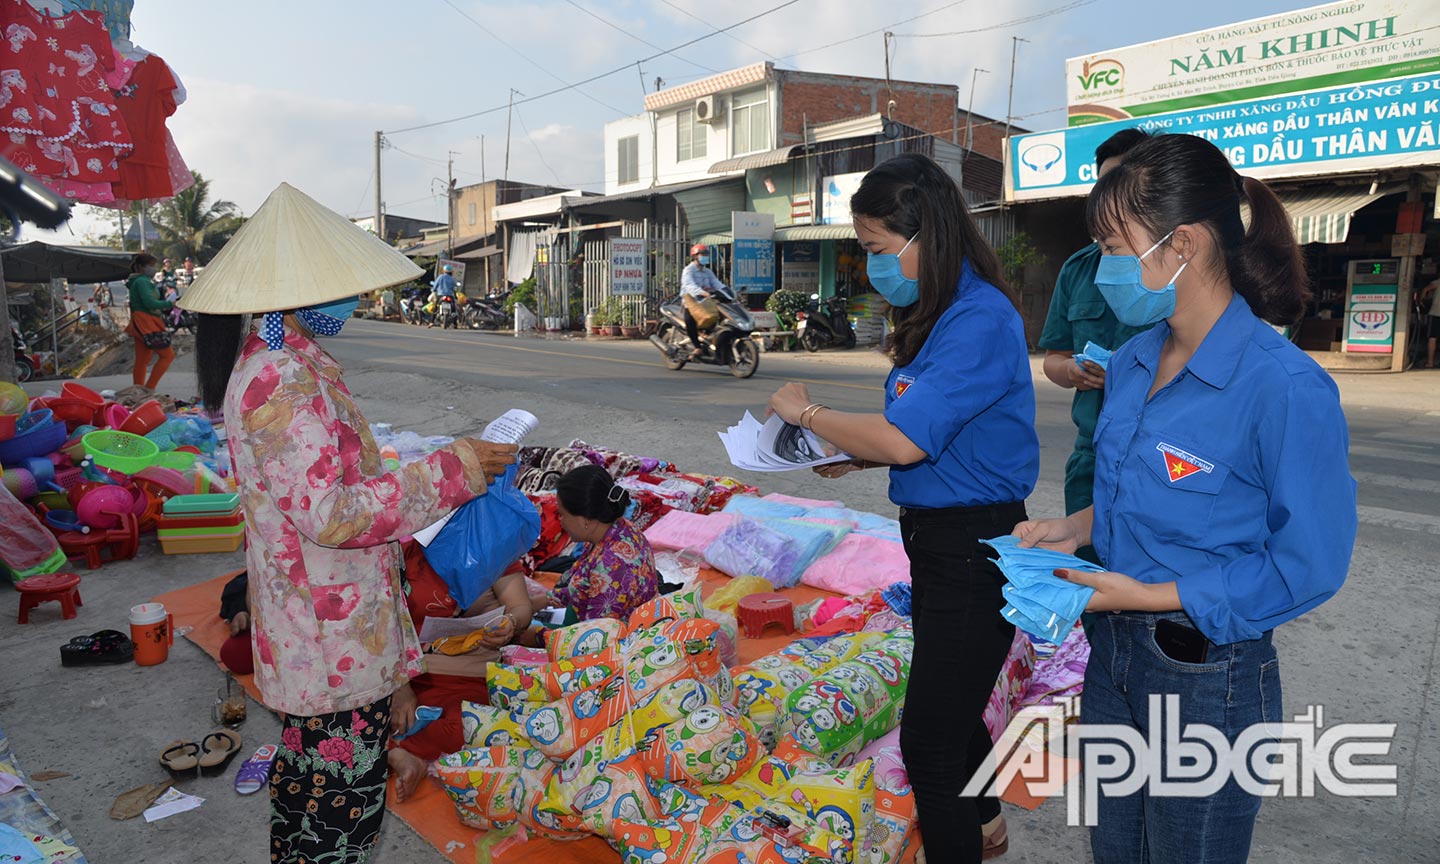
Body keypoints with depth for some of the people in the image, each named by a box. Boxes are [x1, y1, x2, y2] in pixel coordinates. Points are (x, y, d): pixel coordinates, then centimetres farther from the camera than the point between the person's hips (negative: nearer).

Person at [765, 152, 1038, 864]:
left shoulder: (980, 321, -21)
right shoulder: (937, 315, 9)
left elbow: (905, 439, -28)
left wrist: (806, 412, -14)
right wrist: (850, 456, -1)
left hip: (973, 545, -10)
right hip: (937, 537, 10)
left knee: (928, 743, 0)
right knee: (950, 706, 27)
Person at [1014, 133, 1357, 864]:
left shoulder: (1285, 388, -23)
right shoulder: (1131, 364, 1)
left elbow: (1309, 563, -18)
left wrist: (1152, 596, -21)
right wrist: (1075, 528, -3)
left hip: (1209, 678, -7)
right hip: (1113, 654, 7)